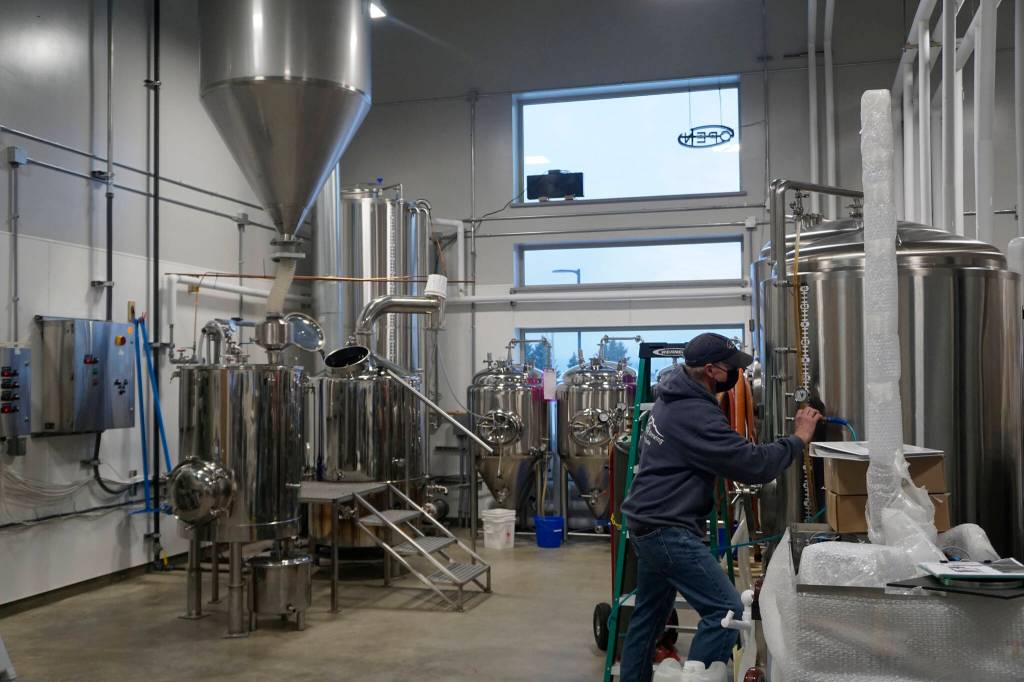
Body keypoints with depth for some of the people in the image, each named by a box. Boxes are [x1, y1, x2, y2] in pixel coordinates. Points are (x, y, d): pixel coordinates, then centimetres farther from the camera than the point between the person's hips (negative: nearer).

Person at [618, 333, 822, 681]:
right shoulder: (695, 414, -23)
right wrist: (799, 438, -9)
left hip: (647, 523, 11)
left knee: (649, 615, 19)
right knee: (726, 611, -11)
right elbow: (754, 464, -22)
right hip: (669, 531, -11)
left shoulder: (672, 398, 9)